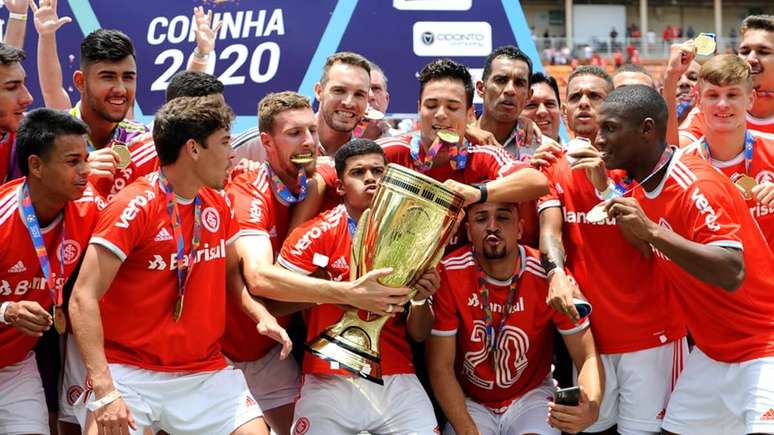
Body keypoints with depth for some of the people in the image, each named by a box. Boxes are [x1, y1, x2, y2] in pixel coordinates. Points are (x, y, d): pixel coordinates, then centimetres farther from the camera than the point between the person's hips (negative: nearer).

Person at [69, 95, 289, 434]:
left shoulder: (219, 205, 6)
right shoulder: (134, 207, -14)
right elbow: (84, 298, -17)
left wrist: (261, 315, 0)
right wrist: (104, 390, -25)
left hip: (206, 372, 6)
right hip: (132, 372, -5)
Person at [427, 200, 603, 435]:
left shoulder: (547, 275, -17)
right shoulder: (448, 274, -17)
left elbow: (588, 356, -14)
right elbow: (440, 366, -11)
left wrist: (592, 407, -36)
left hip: (531, 396, 0)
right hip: (469, 401, 0)